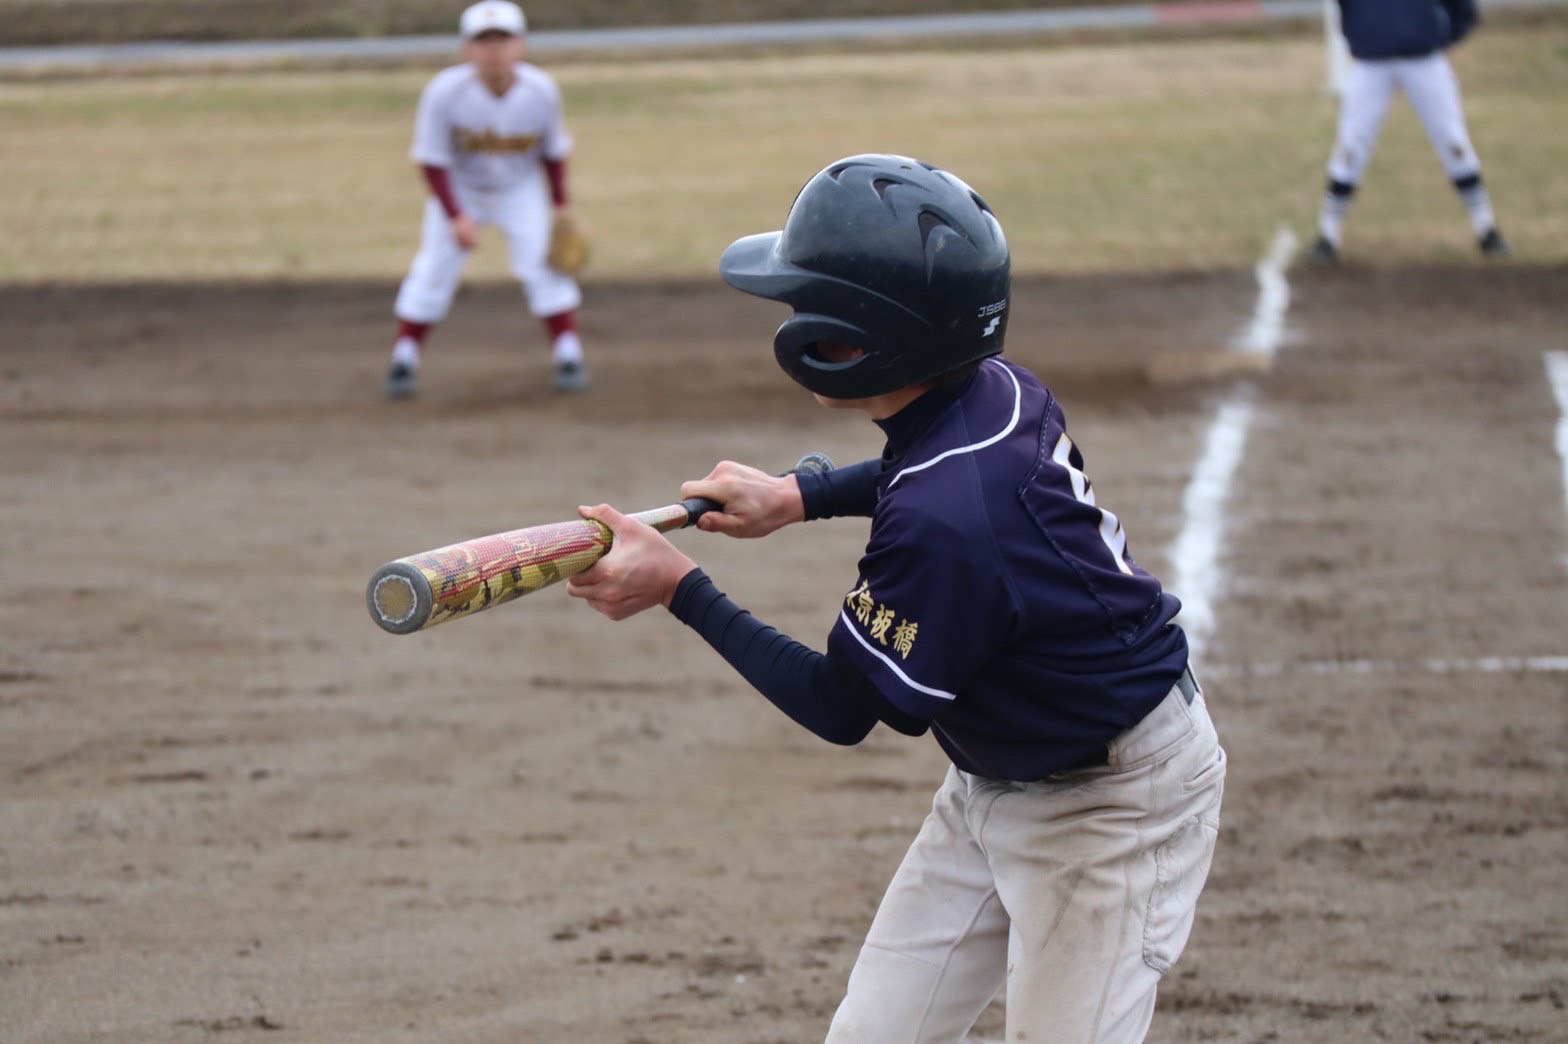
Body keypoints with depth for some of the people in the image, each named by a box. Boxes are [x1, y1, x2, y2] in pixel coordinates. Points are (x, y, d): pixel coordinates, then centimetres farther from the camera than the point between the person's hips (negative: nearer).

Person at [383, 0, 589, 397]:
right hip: (458, 189, -1)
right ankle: (404, 357, 11)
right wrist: (456, 217, -26)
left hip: (521, 188, 1)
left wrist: (560, 204, -2)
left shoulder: (541, 91, -23)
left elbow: (553, 151, -5)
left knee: (543, 263, -8)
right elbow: (432, 160, -20)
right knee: (433, 271, -3)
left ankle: (569, 355, 3)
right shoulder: (444, 92, -29)